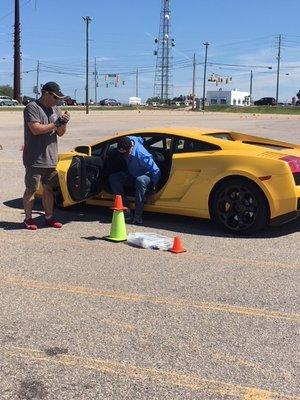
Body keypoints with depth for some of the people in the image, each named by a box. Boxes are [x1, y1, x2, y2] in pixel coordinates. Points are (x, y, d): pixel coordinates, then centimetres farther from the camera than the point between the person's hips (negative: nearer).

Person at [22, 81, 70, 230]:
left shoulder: (55, 109, 13)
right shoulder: (32, 107, -10)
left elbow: (60, 133, 14)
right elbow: (36, 129, -21)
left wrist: (64, 123, -7)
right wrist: (57, 123, -15)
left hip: (51, 159, 7)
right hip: (34, 159, -6)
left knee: (48, 188, 11)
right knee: (31, 189, 3)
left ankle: (49, 217, 19)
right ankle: (28, 218, 12)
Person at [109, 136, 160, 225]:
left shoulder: (141, 154, -36)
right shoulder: (128, 140, -16)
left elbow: (155, 170, -26)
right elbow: (139, 139, 9)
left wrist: (154, 184, -15)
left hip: (146, 175, -7)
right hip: (132, 175, 7)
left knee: (140, 180, -42)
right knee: (113, 178, -14)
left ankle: (138, 216, -38)